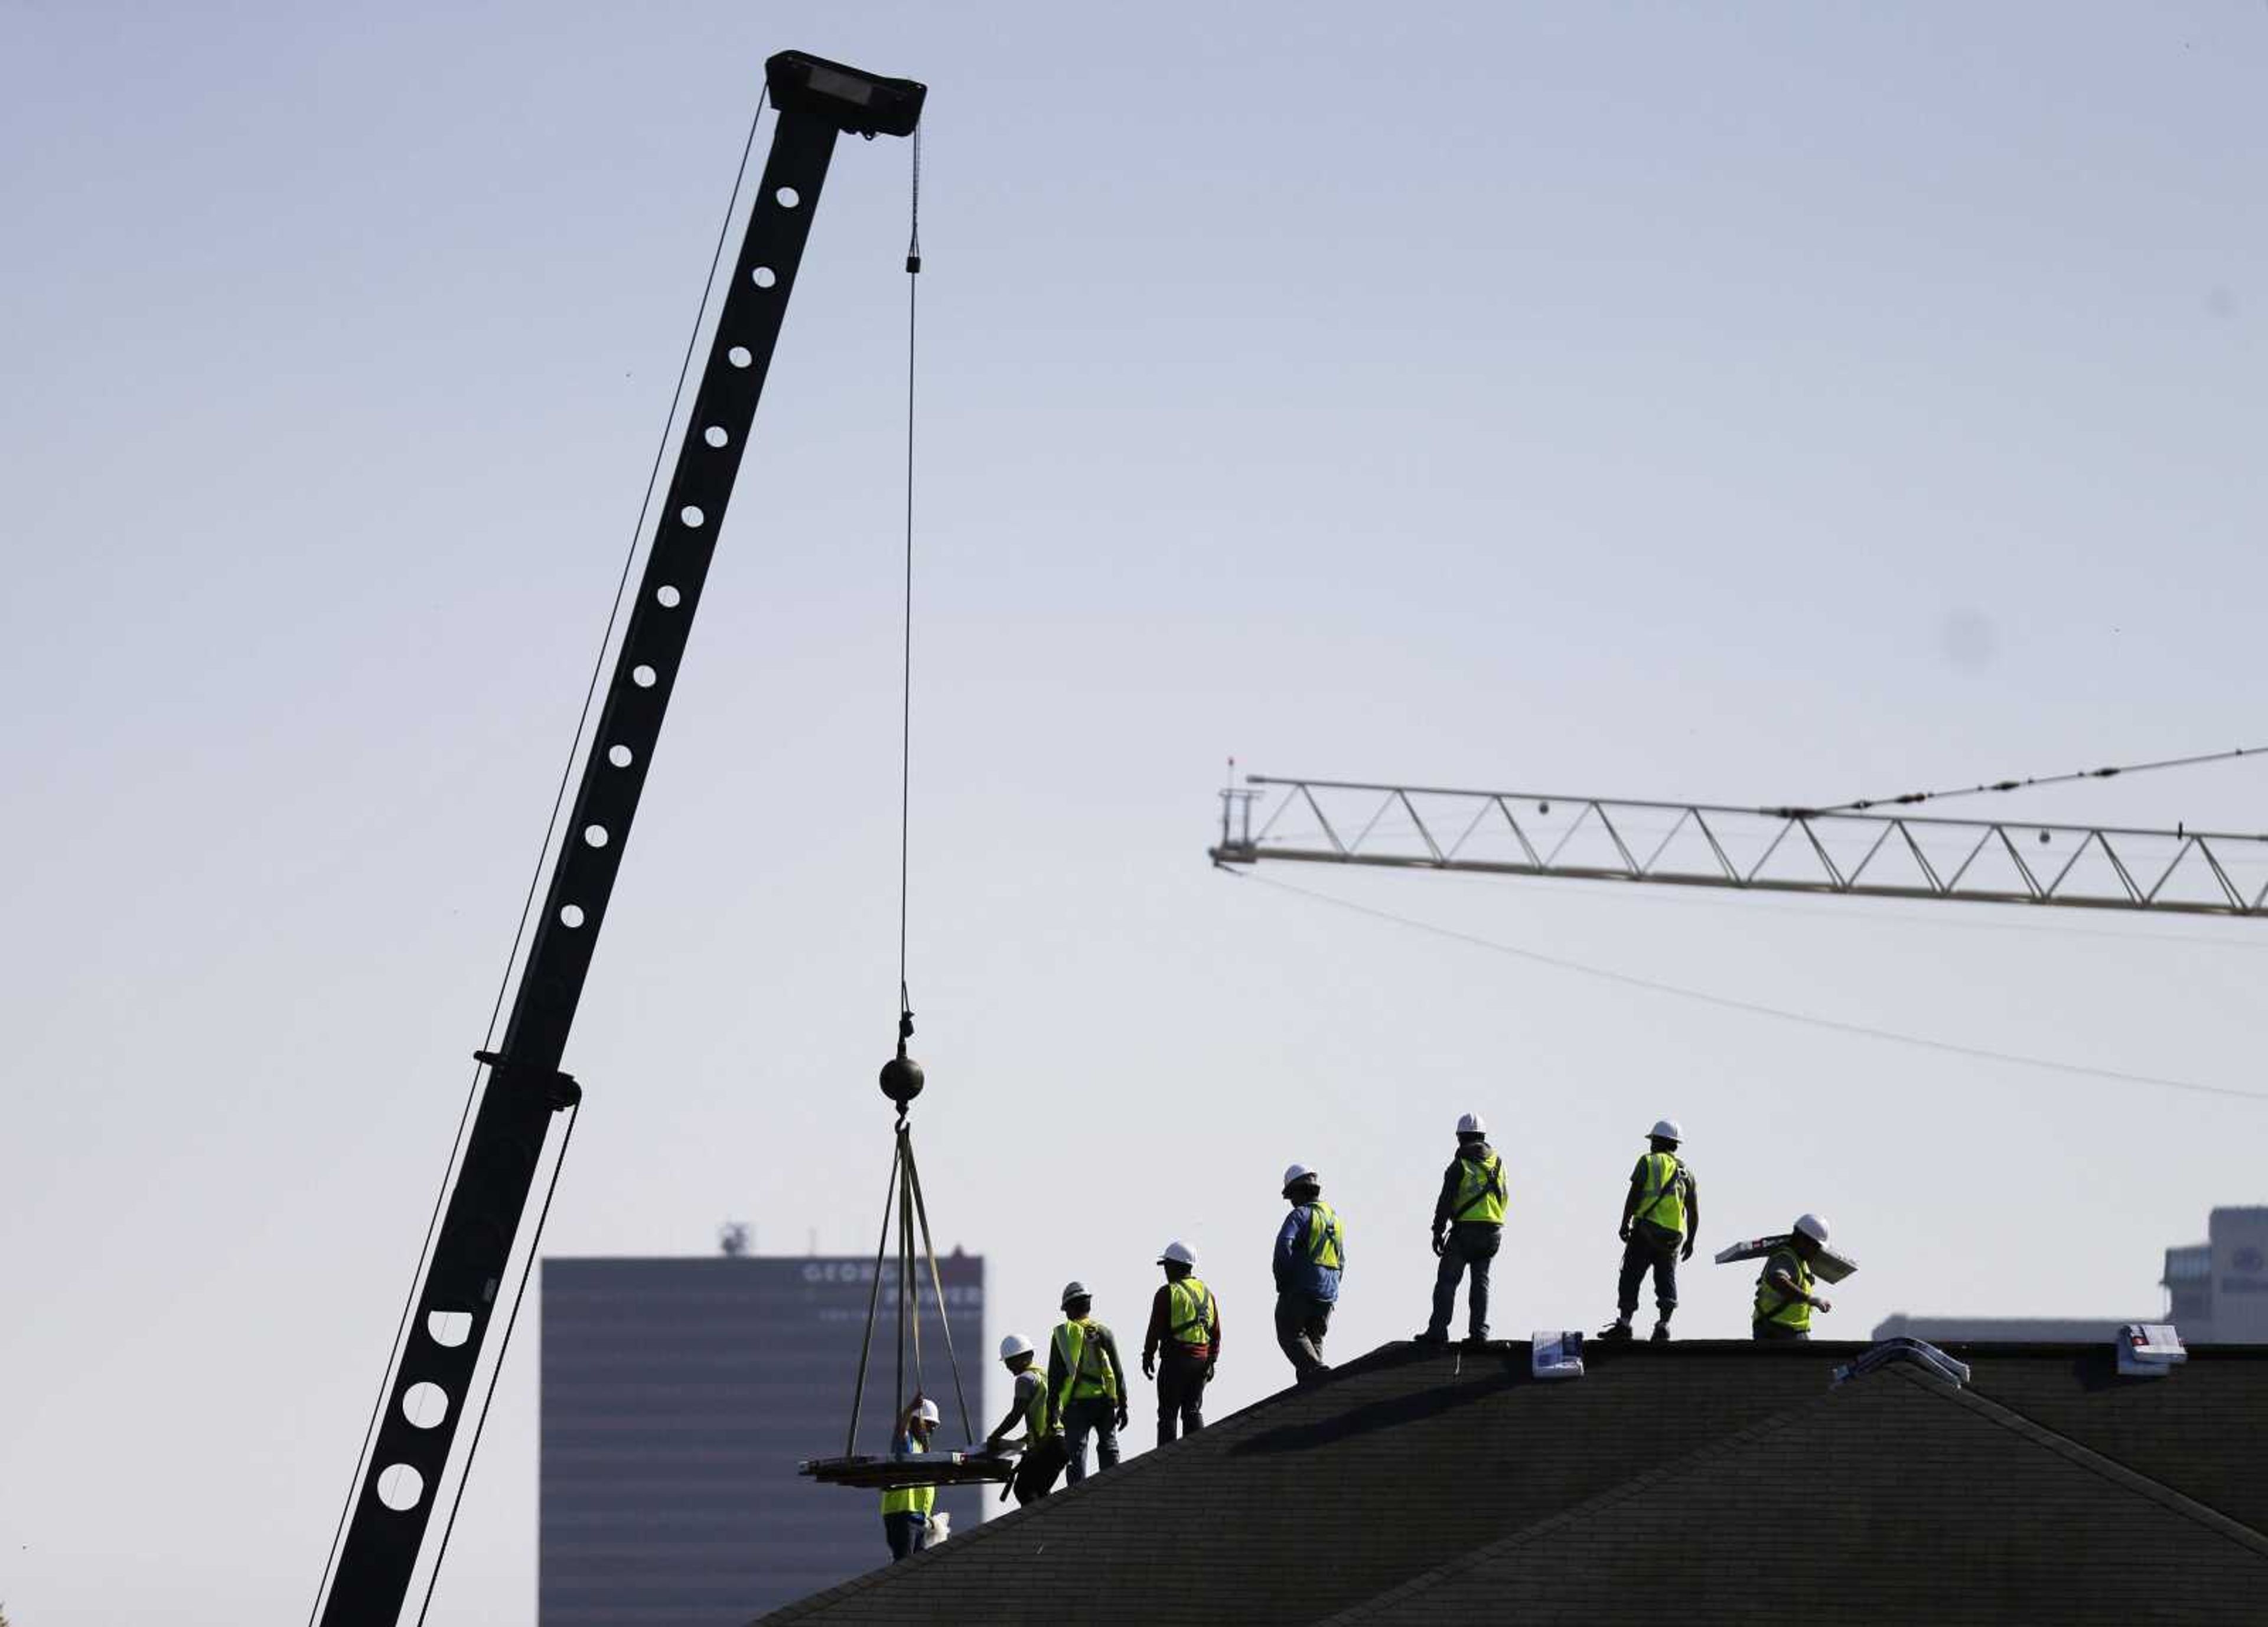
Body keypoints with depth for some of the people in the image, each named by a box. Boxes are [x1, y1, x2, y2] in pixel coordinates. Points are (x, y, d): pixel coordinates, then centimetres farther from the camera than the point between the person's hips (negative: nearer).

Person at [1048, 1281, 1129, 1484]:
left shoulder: (1063, 1333, 0)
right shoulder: (1103, 1333, 7)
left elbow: (1055, 1375, 0)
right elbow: (1118, 1372, 7)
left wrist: (1052, 1406, 4)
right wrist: (1123, 1405, 11)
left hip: (1077, 1402, -2)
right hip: (1105, 1400, 2)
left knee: (1076, 1452, 0)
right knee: (1109, 1448, 11)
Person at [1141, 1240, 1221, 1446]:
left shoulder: (1168, 1293, -7)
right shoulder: (1207, 1293, 12)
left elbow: (1155, 1330, -8)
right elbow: (1216, 1333, 13)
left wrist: (1148, 1357, 2)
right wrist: (1212, 1361, 18)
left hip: (1175, 1360, -5)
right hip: (1201, 1360, 5)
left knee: (1168, 1413, -1)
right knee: (1193, 1411, 10)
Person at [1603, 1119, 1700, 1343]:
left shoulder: (1648, 1162, 2)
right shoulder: (1686, 1171, 17)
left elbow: (1634, 1196, -7)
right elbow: (1694, 1211, 16)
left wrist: (1625, 1224, -2)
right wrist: (1690, 1241, 22)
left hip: (1646, 1230, -4)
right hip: (1675, 1236, 4)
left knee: (1631, 1276, -2)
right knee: (1667, 1278, 9)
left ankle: (1624, 1323, -8)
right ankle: (1664, 1323, -4)